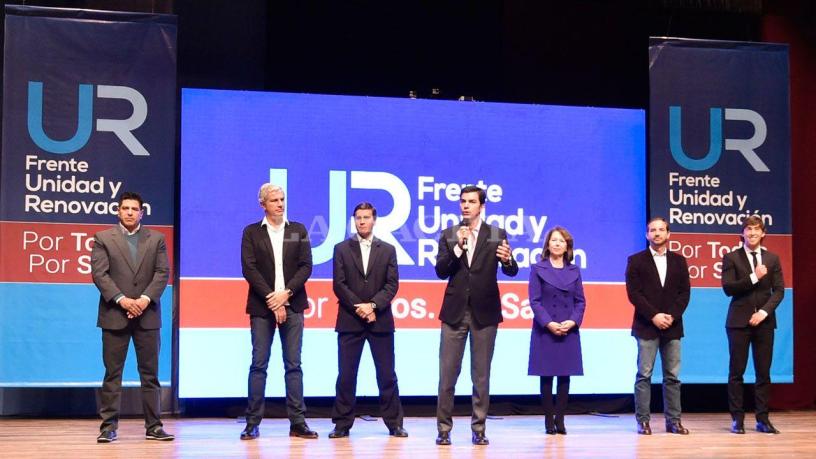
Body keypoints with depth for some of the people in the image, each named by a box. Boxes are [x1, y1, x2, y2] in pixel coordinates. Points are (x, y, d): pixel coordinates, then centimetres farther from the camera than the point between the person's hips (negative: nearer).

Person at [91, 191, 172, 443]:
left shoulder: (156, 239, 11)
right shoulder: (103, 238, 5)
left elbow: (163, 272, 2)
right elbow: (99, 274, -4)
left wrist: (145, 298, -12)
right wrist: (121, 299, -15)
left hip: (147, 315, 2)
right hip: (115, 315, -2)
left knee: (150, 373, 4)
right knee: (112, 373, 1)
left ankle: (153, 426, 8)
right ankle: (109, 427, 5)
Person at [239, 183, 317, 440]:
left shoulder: (298, 231, 10)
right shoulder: (251, 233, 5)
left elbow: (306, 266, 3)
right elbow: (249, 268, -4)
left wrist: (286, 293, -11)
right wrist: (271, 299, -12)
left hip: (292, 305, 1)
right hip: (262, 306, -1)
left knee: (293, 364, 2)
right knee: (259, 364, 0)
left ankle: (298, 423, 3)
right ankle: (253, 423, 3)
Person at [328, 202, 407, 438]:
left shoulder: (387, 250, 9)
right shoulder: (342, 249, 7)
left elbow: (392, 285, 1)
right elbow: (338, 285, 0)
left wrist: (372, 305, -13)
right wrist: (359, 308, -11)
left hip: (380, 321, 0)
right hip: (349, 321, 0)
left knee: (387, 374, 3)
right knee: (346, 375, 1)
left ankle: (394, 423, 10)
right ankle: (342, 424, 8)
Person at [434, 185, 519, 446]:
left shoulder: (497, 235, 3)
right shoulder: (449, 236, 6)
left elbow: (511, 271, -4)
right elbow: (441, 271, -4)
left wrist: (507, 260, -27)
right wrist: (458, 247, -17)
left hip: (484, 312, -1)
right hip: (455, 311, 1)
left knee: (481, 375, 5)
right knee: (447, 374, 1)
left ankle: (478, 429, 13)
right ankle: (444, 429, 8)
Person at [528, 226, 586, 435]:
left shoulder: (574, 271, 10)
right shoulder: (538, 269, 2)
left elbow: (580, 301, 8)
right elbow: (534, 301, -4)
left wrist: (573, 321, -9)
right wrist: (549, 323, -15)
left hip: (569, 330, 3)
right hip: (545, 330, -2)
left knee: (565, 375, 1)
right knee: (546, 376, 0)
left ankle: (560, 419, 6)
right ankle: (549, 420, 5)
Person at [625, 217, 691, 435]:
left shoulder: (679, 261, 12)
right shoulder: (636, 261, 4)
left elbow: (684, 292, 6)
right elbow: (634, 293, -4)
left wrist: (672, 316, -9)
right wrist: (654, 316, -13)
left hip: (672, 326, 3)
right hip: (646, 326, -3)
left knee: (672, 376, 4)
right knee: (644, 375, -2)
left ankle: (673, 420, 9)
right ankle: (643, 421, 1)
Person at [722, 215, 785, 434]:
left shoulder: (772, 258, 10)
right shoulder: (731, 258, 2)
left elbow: (779, 290, 5)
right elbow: (728, 288, -8)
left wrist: (764, 312, -9)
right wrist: (754, 277, -17)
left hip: (764, 320, 2)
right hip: (739, 321, -2)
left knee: (764, 371, 3)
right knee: (736, 372, -1)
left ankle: (762, 418, 9)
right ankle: (737, 418, 4)